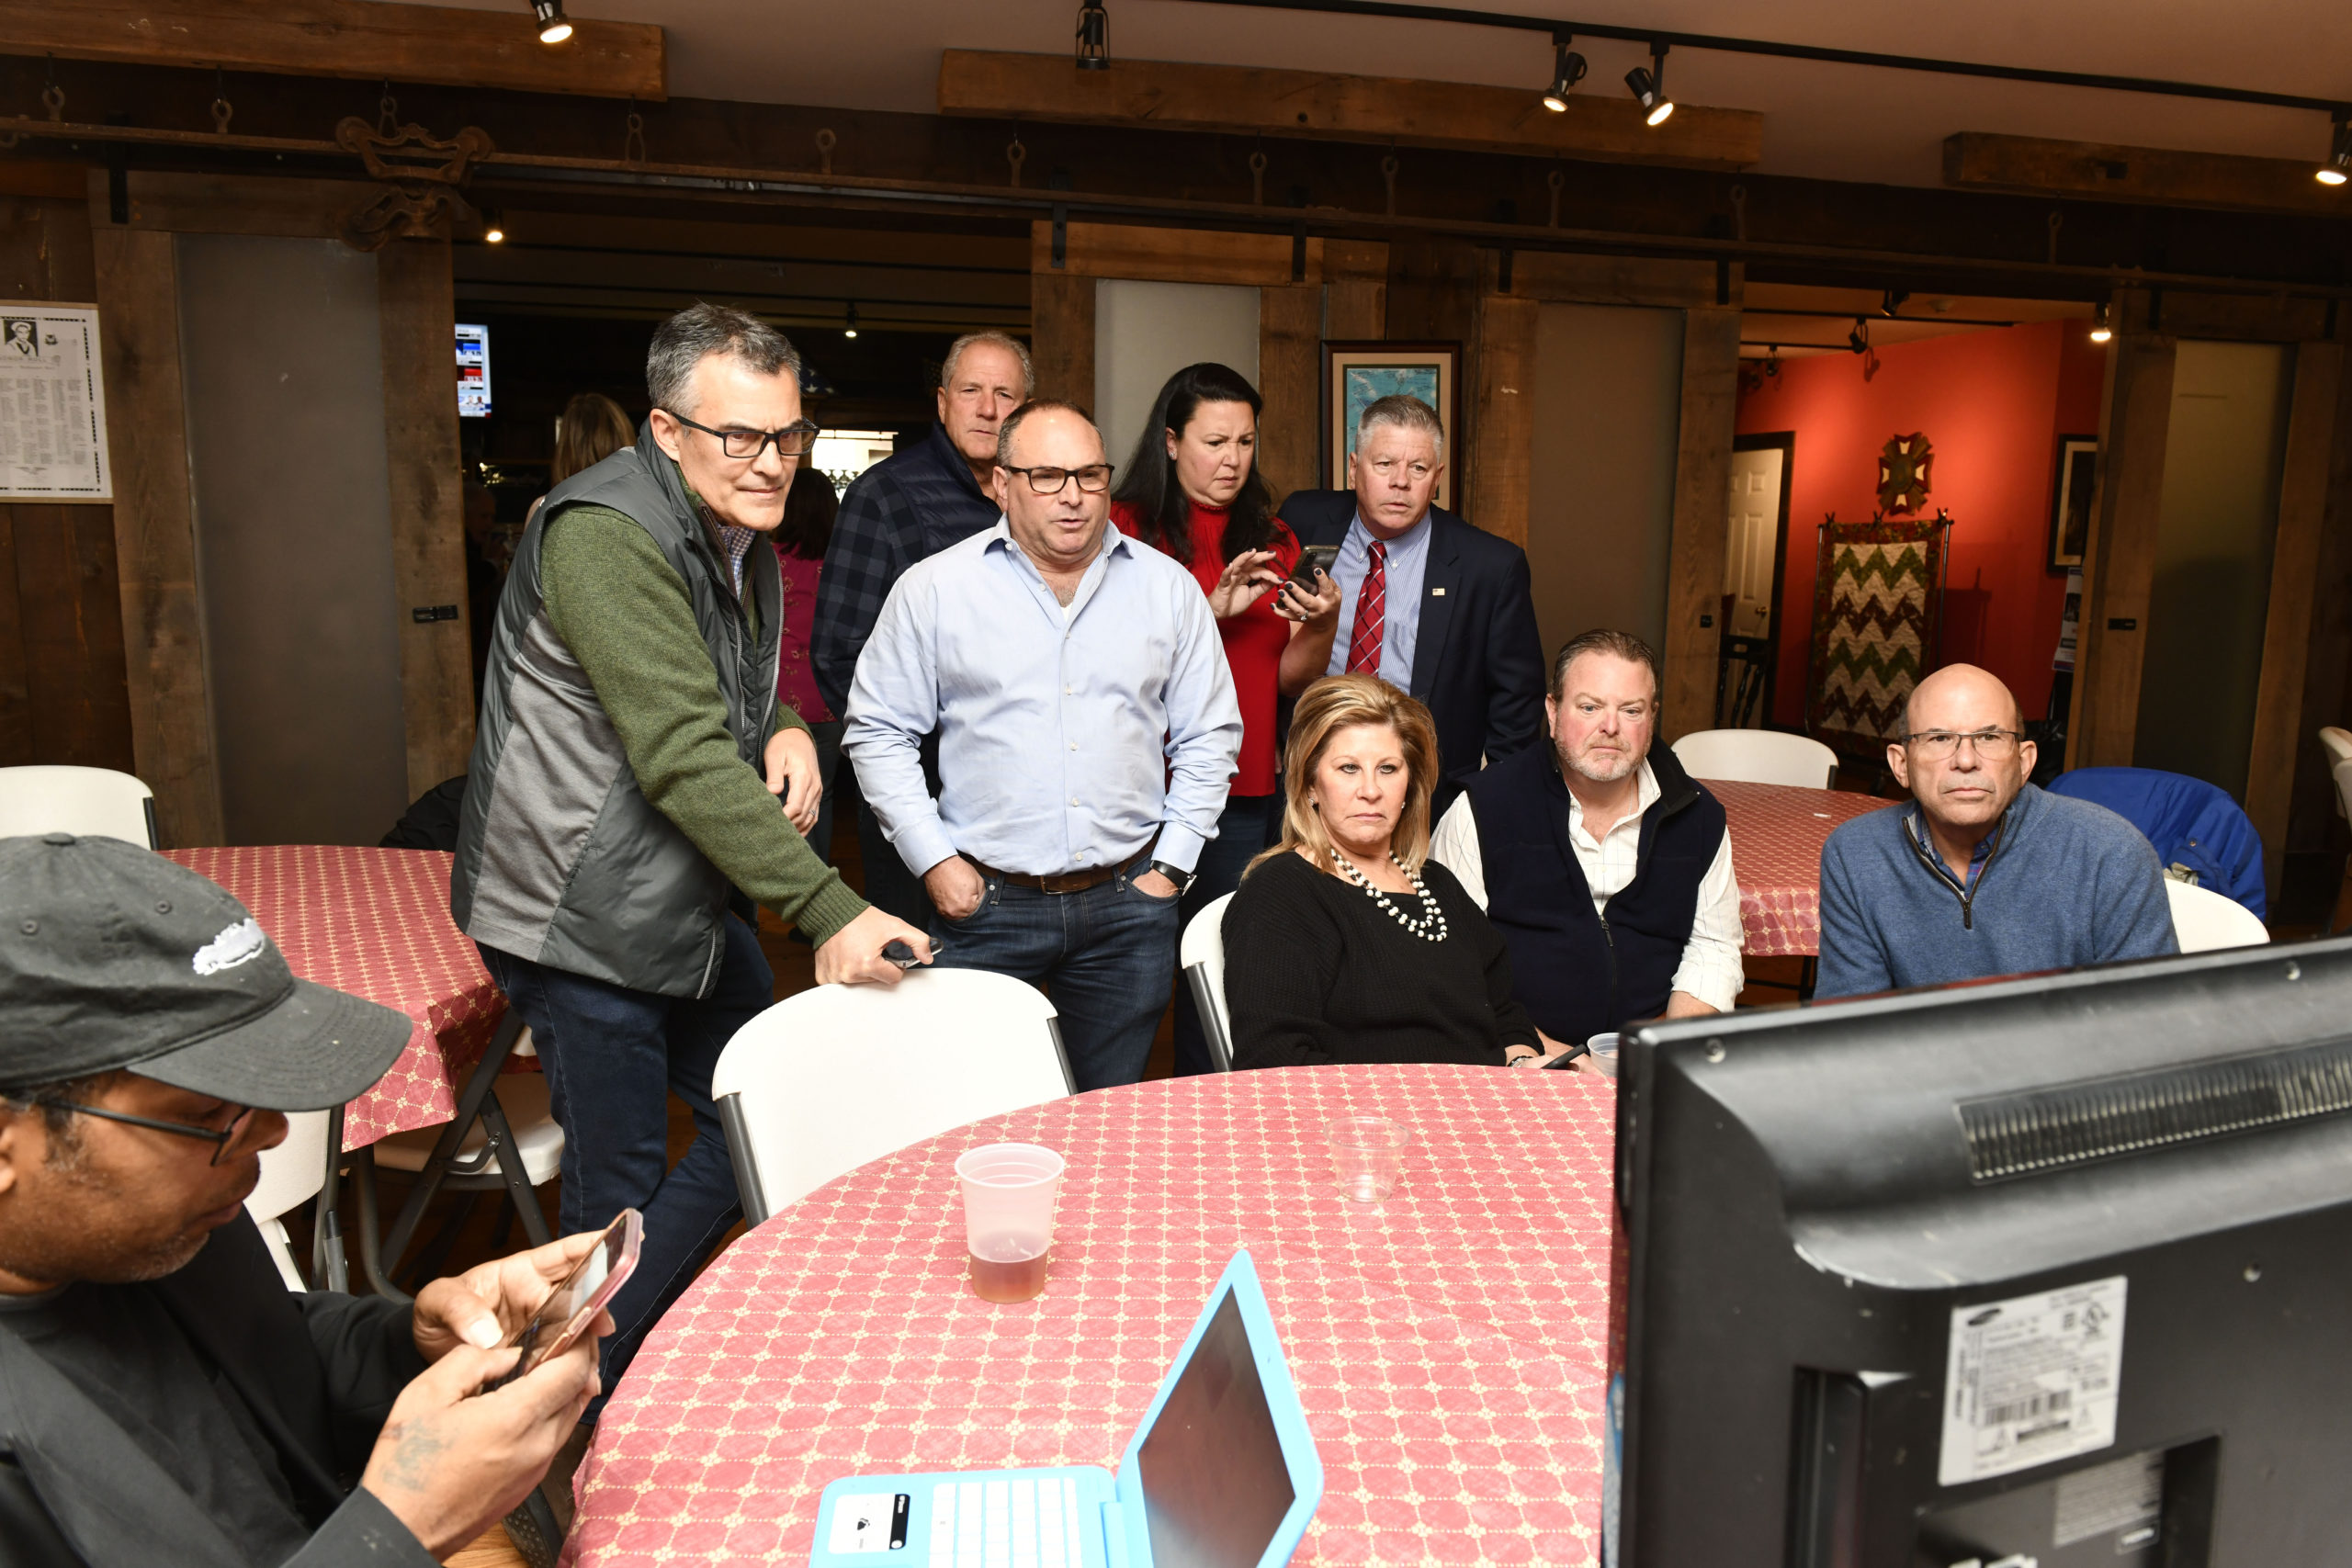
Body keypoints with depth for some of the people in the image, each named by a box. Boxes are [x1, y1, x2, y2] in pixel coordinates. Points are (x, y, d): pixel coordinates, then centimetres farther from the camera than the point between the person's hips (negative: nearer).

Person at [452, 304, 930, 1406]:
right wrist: (829, 909, -31)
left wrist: (785, 729, -1)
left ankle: (608, 1361, 34)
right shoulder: (607, 537, -22)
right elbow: (684, 757, -29)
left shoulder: (743, 538, 9)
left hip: (690, 897, 9)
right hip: (581, 914, -9)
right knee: (622, 1193, 2)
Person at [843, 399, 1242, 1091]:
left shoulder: (1169, 587, 4)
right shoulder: (934, 589, -1)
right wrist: (933, 859, -4)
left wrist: (1172, 864, 3)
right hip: (986, 904, -1)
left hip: (1128, 905, 2)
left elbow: (1209, 735, 10)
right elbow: (878, 731, 3)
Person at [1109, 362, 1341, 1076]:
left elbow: (1290, 681, 12)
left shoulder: (1271, 539, 15)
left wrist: (1313, 626, -7)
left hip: (1250, 789, 4)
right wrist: (1213, 608, -16)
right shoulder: (1127, 527, 2)